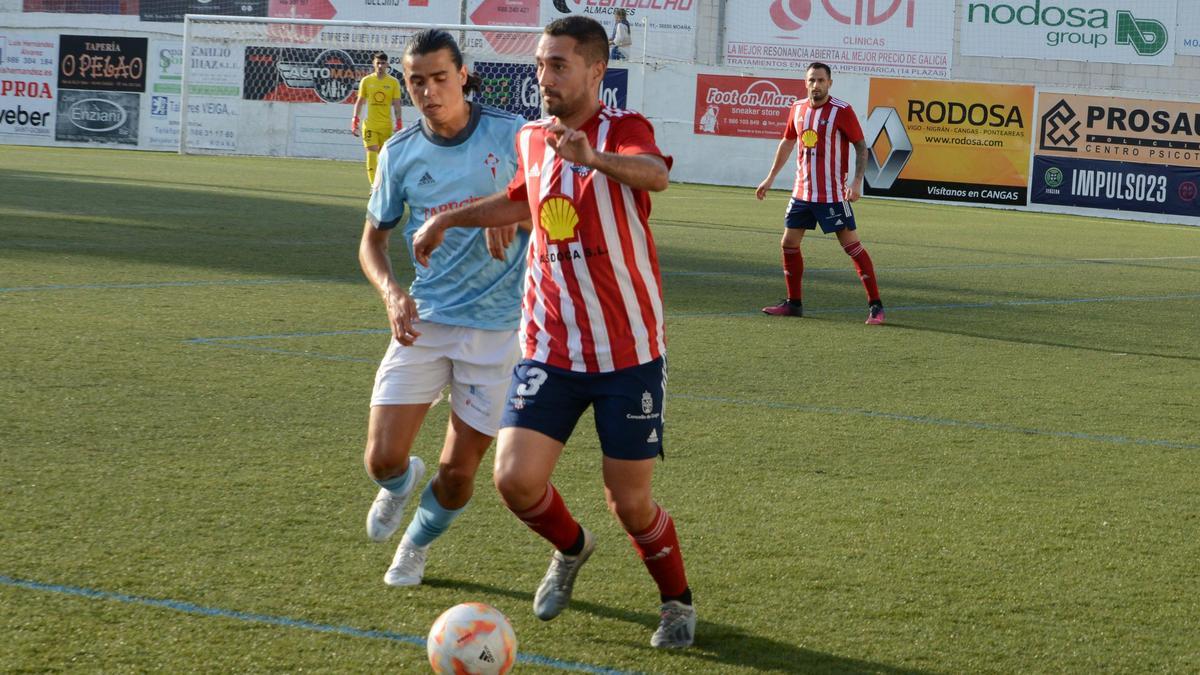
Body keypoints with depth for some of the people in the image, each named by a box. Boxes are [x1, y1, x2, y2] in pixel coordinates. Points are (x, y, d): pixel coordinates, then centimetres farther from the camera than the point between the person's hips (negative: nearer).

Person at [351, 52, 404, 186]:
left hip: (386, 125, 0)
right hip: (370, 124, 0)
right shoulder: (366, 81, 3)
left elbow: (396, 104, 3)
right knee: (372, 154, -10)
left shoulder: (393, 82, 2)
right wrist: (355, 120, 1)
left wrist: (399, 123, -4)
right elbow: (359, 102, 8)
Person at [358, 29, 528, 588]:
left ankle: (416, 545, 34)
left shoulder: (510, 135, -8)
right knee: (383, 460, -7)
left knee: (458, 470, 2)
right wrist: (391, 293, -8)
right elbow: (372, 239, 12)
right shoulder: (400, 152, 1)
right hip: (423, 321, 2)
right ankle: (400, 483, 31)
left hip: (496, 327, -2)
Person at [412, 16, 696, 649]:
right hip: (550, 351, 4)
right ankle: (570, 547, 23)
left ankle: (677, 601, 28)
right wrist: (449, 218, 24)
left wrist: (593, 158, -57)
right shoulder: (531, 139, 6)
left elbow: (656, 173, -38)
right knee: (515, 479, -10)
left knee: (630, 502, -1)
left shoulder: (623, 128, -12)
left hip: (628, 353, -4)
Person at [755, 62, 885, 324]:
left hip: (832, 194, -6)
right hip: (802, 192, 6)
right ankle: (793, 303, 21)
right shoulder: (798, 109, 7)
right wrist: (771, 177, 23)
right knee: (789, 244, 8)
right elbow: (787, 142, 21)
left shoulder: (842, 110, -11)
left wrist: (857, 182, -20)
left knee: (852, 246, -7)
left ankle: (875, 306, -5)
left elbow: (861, 146, -9)